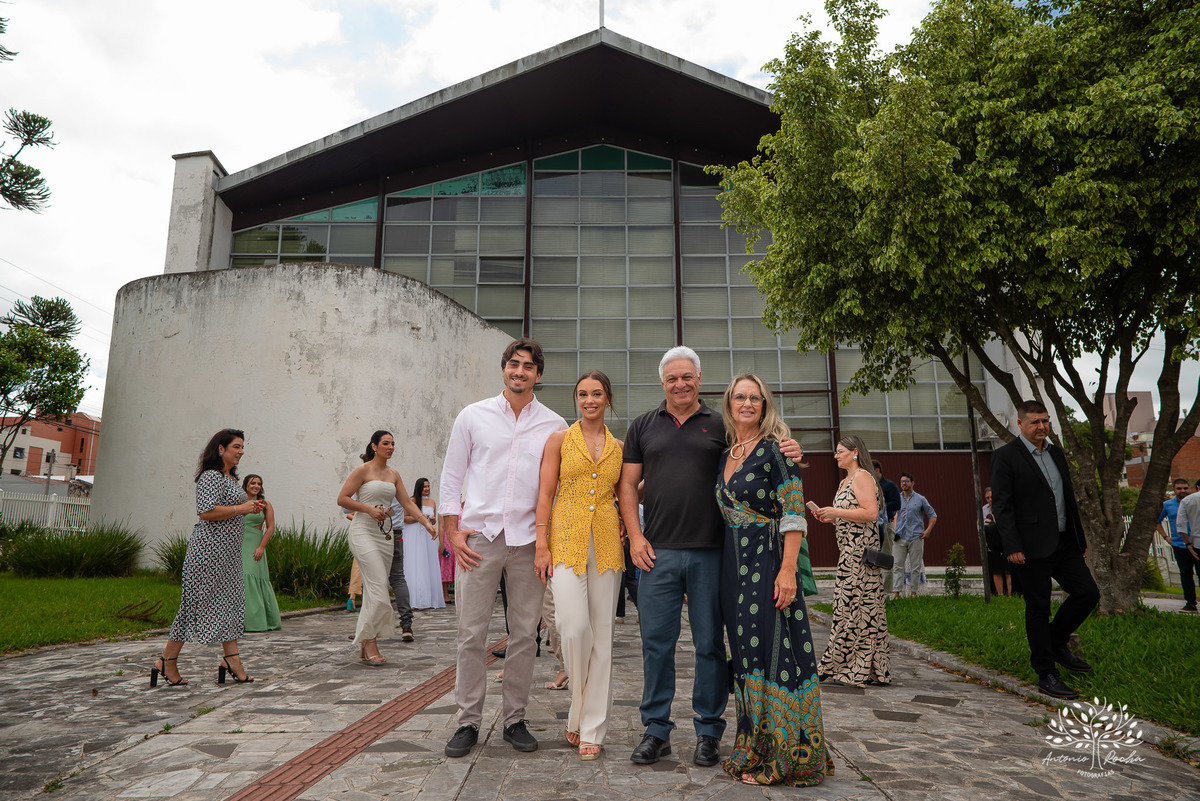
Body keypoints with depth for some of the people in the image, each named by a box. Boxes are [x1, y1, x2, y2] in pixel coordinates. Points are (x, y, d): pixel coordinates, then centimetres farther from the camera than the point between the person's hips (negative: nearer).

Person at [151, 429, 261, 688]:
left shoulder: (231, 478, 18)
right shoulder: (211, 476, -12)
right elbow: (206, 512, -23)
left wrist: (249, 508, 13)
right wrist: (241, 508, -18)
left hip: (228, 550, 10)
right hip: (209, 549, -10)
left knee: (229, 602, 6)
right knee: (197, 602, -3)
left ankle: (231, 659, 8)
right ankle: (167, 661, 8)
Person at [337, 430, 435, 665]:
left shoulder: (394, 475, 14)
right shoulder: (363, 470, -3)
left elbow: (407, 503, 12)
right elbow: (342, 499, -6)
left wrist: (426, 522, -1)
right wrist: (369, 509, -15)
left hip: (385, 535, 6)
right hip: (364, 533, -6)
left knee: (374, 590, 7)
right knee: (378, 587, -14)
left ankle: (365, 644, 15)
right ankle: (369, 641, -3)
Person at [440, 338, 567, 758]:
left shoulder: (555, 426, 7)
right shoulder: (473, 416, 6)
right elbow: (451, 477, 7)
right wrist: (452, 531, -1)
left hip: (529, 539, 1)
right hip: (479, 536, -1)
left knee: (525, 633, 6)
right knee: (471, 633, 1)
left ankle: (515, 719, 20)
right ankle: (468, 721, 15)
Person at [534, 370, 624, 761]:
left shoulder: (618, 446, 11)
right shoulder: (559, 439, 4)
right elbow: (545, 494, 0)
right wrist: (541, 545, -7)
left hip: (606, 543, 3)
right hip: (566, 540, -2)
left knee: (601, 634, 3)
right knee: (574, 629, -13)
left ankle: (592, 728, 15)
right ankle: (579, 710, 17)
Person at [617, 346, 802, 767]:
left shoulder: (720, 425, 8)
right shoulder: (643, 427, 11)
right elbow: (628, 484, 9)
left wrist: (788, 457, -11)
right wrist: (635, 536, 0)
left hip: (710, 553, 0)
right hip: (657, 553, 1)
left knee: (710, 645, 7)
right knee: (656, 643, 5)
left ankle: (708, 732, 23)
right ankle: (656, 731, 20)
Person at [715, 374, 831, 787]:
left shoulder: (776, 450, -7)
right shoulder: (724, 456, 13)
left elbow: (794, 514, -13)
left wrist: (788, 568, -20)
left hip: (769, 563, -7)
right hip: (734, 566, 7)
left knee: (771, 652, -3)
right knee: (746, 654, 12)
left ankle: (780, 757, 10)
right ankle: (755, 749, 25)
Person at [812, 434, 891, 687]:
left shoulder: (862, 477, -10)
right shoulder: (845, 481, 20)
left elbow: (871, 514, -20)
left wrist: (835, 511, -16)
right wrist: (829, 517, 10)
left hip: (860, 551, -10)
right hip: (850, 552, 10)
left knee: (850, 606, -5)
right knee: (864, 609, 9)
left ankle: (834, 665, -1)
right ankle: (872, 670, 13)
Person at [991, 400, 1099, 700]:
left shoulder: (1056, 453, 15)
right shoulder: (1005, 457, -7)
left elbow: (1069, 498, 20)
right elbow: (1001, 505, -12)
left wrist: (1080, 539, 17)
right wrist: (1012, 548, -18)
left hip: (1064, 544, 7)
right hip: (1033, 548, -7)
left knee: (1088, 593, 3)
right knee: (1038, 609, 1)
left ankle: (1056, 642, 25)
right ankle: (1046, 676, 11)